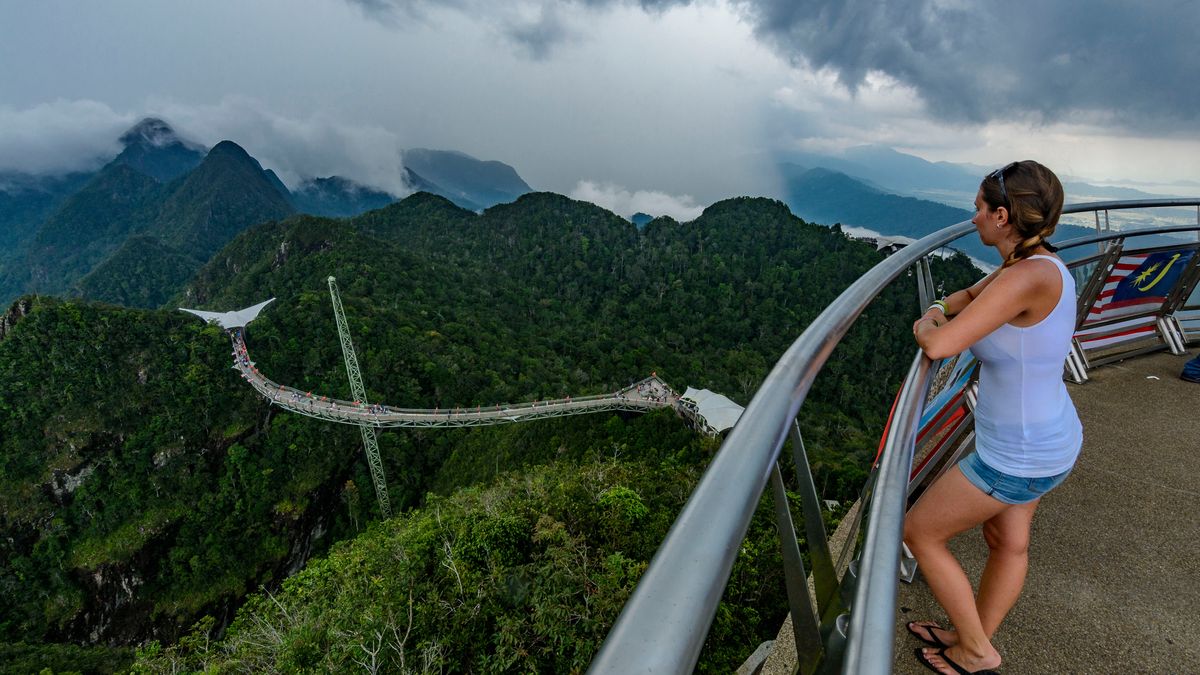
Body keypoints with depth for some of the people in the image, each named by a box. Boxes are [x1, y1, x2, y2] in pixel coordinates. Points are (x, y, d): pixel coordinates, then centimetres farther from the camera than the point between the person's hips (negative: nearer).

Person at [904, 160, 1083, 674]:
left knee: (918, 532, 8)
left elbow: (939, 347, -37)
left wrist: (926, 328, -13)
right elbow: (969, 295, 18)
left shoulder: (1029, 276, -32)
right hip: (1044, 436, 10)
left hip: (1017, 456, -10)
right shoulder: (1031, 263, -1)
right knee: (1008, 543, 25)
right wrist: (936, 311, -3)